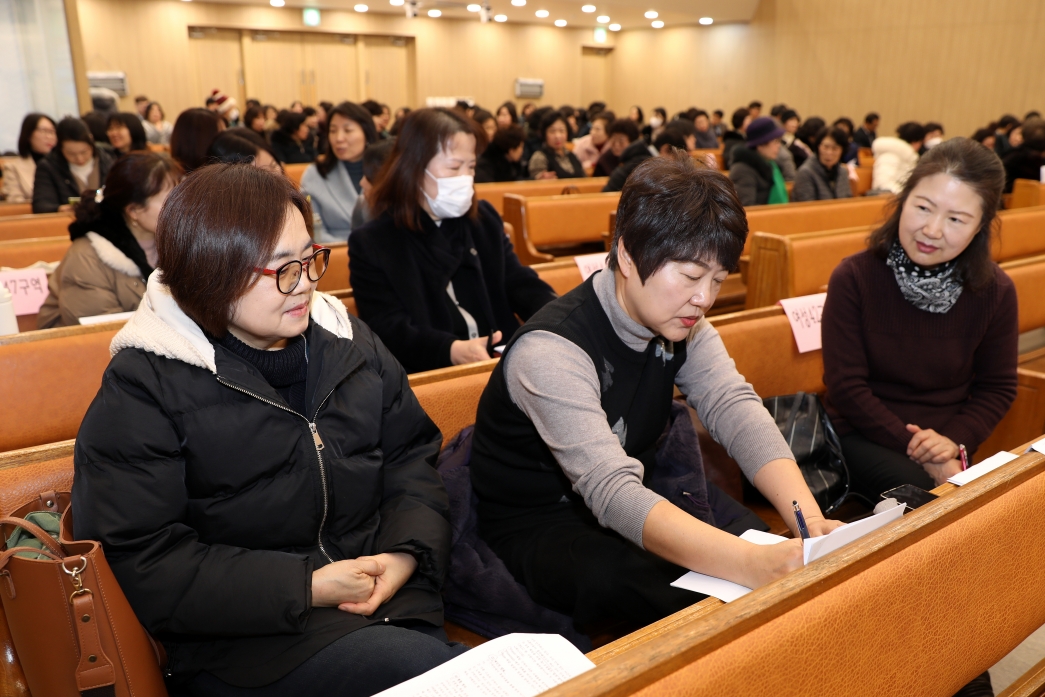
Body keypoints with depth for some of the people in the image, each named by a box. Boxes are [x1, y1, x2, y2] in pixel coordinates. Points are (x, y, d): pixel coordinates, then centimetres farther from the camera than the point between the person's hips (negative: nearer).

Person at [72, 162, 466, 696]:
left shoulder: (348, 340, 10)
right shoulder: (142, 387, -7)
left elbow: (411, 454, 14)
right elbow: (137, 565, -12)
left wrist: (408, 551, -6)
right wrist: (306, 587, -17)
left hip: (387, 594, 6)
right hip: (245, 639, -5)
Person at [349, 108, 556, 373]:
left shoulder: (484, 219, 14)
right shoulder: (370, 244, -2)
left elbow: (521, 284, 10)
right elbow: (388, 330, -11)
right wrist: (453, 351, -30)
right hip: (429, 377, -4)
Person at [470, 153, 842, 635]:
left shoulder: (682, 323, -5)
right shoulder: (551, 351, -30)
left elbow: (736, 411, -17)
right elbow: (613, 493, -40)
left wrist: (810, 518, -34)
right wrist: (754, 565, -51)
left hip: (639, 498, 7)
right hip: (538, 527, -6)